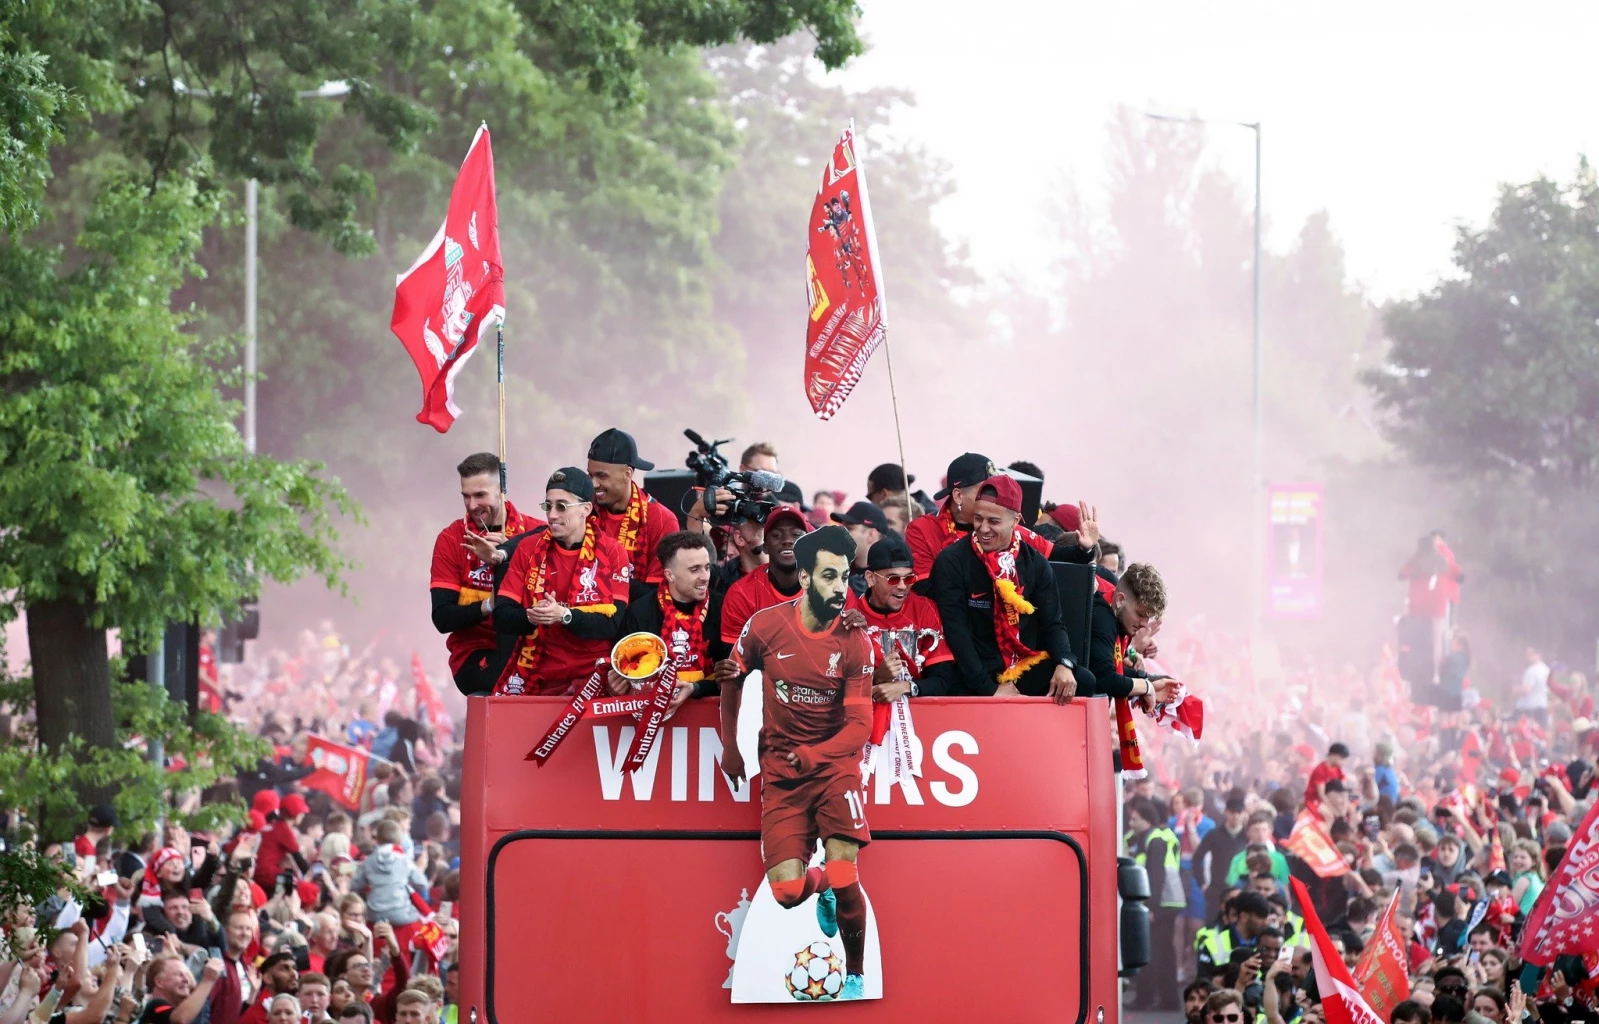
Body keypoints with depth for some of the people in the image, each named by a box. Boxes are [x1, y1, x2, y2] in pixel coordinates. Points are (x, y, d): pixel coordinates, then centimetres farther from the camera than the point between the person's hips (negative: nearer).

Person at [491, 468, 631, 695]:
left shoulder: (611, 553, 0)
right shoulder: (528, 548, 7)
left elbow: (613, 623, -9)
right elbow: (502, 616, 2)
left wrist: (564, 615, -23)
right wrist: (530, 617, -19)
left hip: (591, 674, -3)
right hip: (535, 675, 3)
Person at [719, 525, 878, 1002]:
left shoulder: (855, 644, -11)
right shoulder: (765, 626, -8)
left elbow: (860, 725, -10)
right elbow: (732, 679, 11)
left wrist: (811, 755, -25)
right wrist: (729, 747, 18)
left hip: (833, 762, -1)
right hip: (781, 771, 1)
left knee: (845, 881, -18)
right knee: (788, 891, -10)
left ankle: (857, 976, 9)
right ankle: (822, 884, 30)